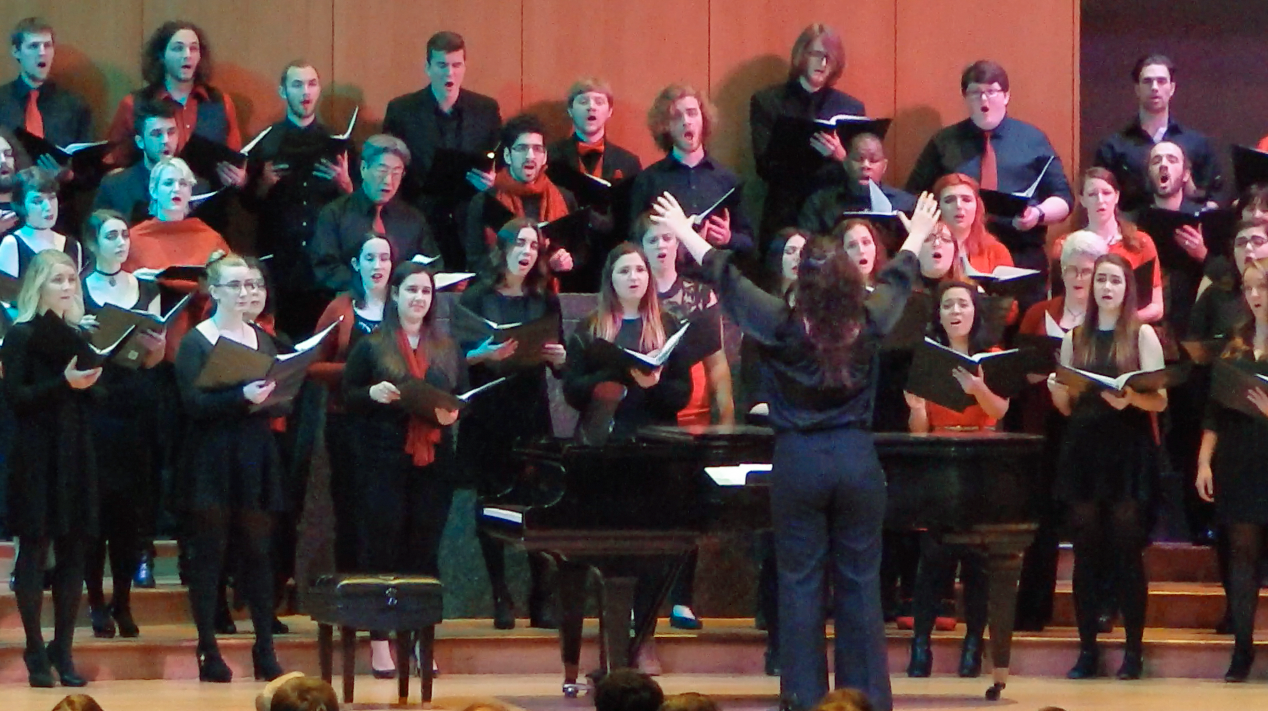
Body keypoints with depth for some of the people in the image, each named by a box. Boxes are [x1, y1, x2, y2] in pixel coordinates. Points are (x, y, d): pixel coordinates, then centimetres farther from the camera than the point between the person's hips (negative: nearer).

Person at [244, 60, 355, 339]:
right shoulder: (266, 143, 6)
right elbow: (249, 203, 5)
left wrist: (345, 185, -9)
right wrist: (264, 184, -13)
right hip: (280, 258, -1)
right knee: (285, 334, -5)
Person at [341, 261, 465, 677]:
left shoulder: (447, 349, 14)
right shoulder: (371, 345, 3)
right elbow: (347, 396, 3)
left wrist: (453, 413, -8)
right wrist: (372, 394, -17)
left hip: (434, 460, 3)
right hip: (384, 460, -3)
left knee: (425, 548, 4)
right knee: (382, 546, -4)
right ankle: (379, 641, 0)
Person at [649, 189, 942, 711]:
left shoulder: (783, 327, -11)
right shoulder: (867, 324, -4)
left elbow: (724, 277, 2)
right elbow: (897, 281, 17)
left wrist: (684, 231, 17)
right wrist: (917, 238, 38)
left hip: (798, 462, -2)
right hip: (857, 460, 2)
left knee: (800, 583, 5)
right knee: (860, 581, 8)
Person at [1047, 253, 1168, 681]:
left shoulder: (1142, 335, 3)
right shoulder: (1075, 337, 13)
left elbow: (1160, 400, -3)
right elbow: (1066, 406, 15)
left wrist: (1130, 398, -23)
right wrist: (1054, 386, -6)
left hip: (1128, 452, -3)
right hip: (1083, 449, 3)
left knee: (1127, 550, -4)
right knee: (1086, 552, 3)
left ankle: (1134, 650, 0)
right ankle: (1088, 649, 7)